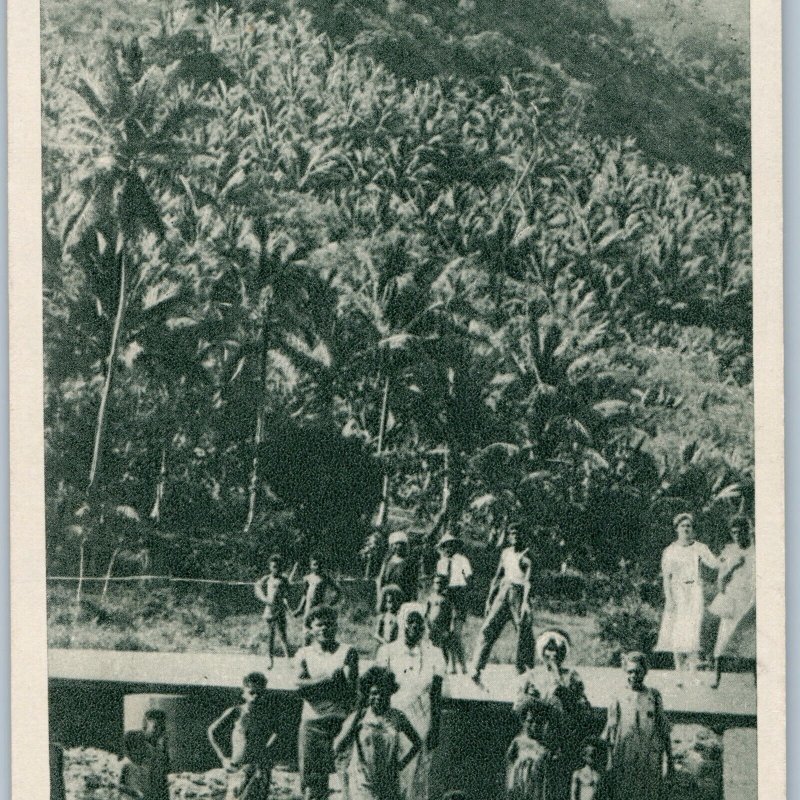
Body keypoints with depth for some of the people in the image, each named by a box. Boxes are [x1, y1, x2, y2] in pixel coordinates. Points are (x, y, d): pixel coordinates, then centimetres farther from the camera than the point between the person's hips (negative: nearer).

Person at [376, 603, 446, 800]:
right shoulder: (388, 652, 1)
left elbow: (436, 697, 5)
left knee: (418, 779, 1)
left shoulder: (433, 654, 3)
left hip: (422, 724, 0)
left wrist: (436, 730, 1)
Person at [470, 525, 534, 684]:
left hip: (519, 592, -4)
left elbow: (528, 580, -12)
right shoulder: (505, 553, 16)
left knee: (524, 634, -3)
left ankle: (524, 673, 5)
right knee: (488, 629, -6)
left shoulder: (527, 555, -2)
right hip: (503, 592, 5)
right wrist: (489, 599, 17)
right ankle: (476, 670, -8)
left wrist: (525, 602, -24)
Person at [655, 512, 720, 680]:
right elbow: (666, 577, 1)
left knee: (691, 632, -12)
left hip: (694, 592, -1)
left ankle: (693, 672, -9)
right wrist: (669, 598, -8)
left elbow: (715, 564, -8)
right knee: (676, 634, 1)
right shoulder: (670, 551, 5)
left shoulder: (699, 548, 4)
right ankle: (680, 674, 7)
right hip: (676, 593, 1)